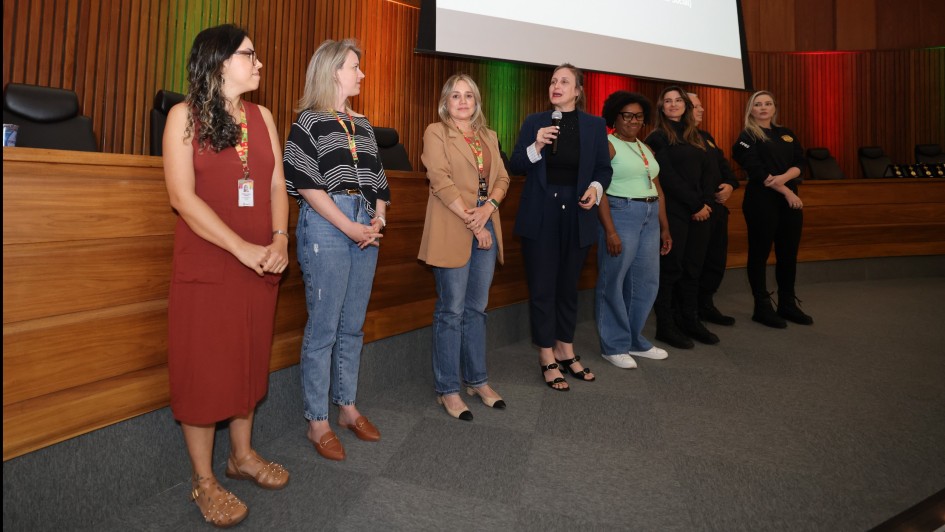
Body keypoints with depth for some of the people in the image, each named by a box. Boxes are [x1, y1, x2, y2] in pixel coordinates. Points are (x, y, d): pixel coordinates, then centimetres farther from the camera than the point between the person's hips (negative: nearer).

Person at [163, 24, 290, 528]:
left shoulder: (262, 116, 10)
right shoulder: (184, 115, -3)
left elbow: (276, 185, 7)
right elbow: (182, 196, -12)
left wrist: (279, 239, -10)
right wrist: (242, 248, -17)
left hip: (260, 263, 5)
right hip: (204, 267, -4)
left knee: (250, 362, 14)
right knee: (203, 368, 4)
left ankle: (242, 455, 32)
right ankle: (203, 480, 20)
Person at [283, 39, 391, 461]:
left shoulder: (363, 124, 19)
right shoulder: (309, 121, 0)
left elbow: (378, 179, 18)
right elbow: (306, 184, -9)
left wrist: (378, 220, 0)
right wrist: (349, 227, -14)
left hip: (366, 228, 6)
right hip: (325, 226, -6)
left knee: (353, 326, 11)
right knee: (323, 328, -2)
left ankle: (347, 407, 25)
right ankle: (317, 422, 10)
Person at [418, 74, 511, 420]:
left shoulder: (489, 137, 19)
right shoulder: (436, 132, 1)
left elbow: (502, 178, 11)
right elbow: (441, 180, -11)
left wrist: (488, 208, -9)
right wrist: (472, 221, -15)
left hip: (487, 228, 6)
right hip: (453, 232, -6)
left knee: (476, 309, 12)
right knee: (451, 311, -1)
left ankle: (477, 380, 23)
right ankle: (447, 390, 9)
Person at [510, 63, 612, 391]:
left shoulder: (594, 125, 5)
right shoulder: (534, 122, 3)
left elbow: (604, 169, 7)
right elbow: (515, 166, 0)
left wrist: (596, 188, -13)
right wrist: (536, 147, -17)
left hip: (576, 217, 2)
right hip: (540, 217, -1)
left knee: (568, 286, 13)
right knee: (542, 287, 1)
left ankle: (565, 350, 29)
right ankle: (547, 359, 14)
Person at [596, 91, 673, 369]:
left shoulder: (645, 148, 17)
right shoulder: (608, 145, -5)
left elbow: (657, 189, 19)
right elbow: (600, 189, -13)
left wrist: (665, 228, 16)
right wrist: (610, 231, -20)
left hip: (650, 216, 8)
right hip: (621, 213, -7)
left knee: (646, 281, 10)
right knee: (614, 281, 1)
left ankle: (635, 340, 25)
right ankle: (614, 346, 12)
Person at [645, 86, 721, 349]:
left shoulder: (696, 136, 17)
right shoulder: (658, 137, -2)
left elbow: (711, 170, 8)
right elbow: (668, 177, -11)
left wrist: (705, 202, -7)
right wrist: (697, 203, -12)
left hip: (699, 211, 6)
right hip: (673, 212, -6)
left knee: (693, 268, 9)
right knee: (670, 268, -3)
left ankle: (690, 321, 19)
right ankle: (665, 326, 6)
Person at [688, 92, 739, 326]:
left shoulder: (706, 136, 22)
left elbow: (723, 164, 20)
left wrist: (730, 185, 0)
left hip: (717, 206, 9)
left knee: (716, 258, 11)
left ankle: (706, 304, 24)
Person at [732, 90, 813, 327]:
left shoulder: (787, 134, 16)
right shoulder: (747, 137, -1)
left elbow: (799, 163, 6)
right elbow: (757, 171, -11)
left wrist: (782, 178, -15)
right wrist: (786, 192, -14)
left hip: (791, 199, 6)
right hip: (762, 201, -6)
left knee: (789, 254, 8)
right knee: (760, 253, -1)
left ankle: (788, 304, 20)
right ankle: (762, 307, 8)